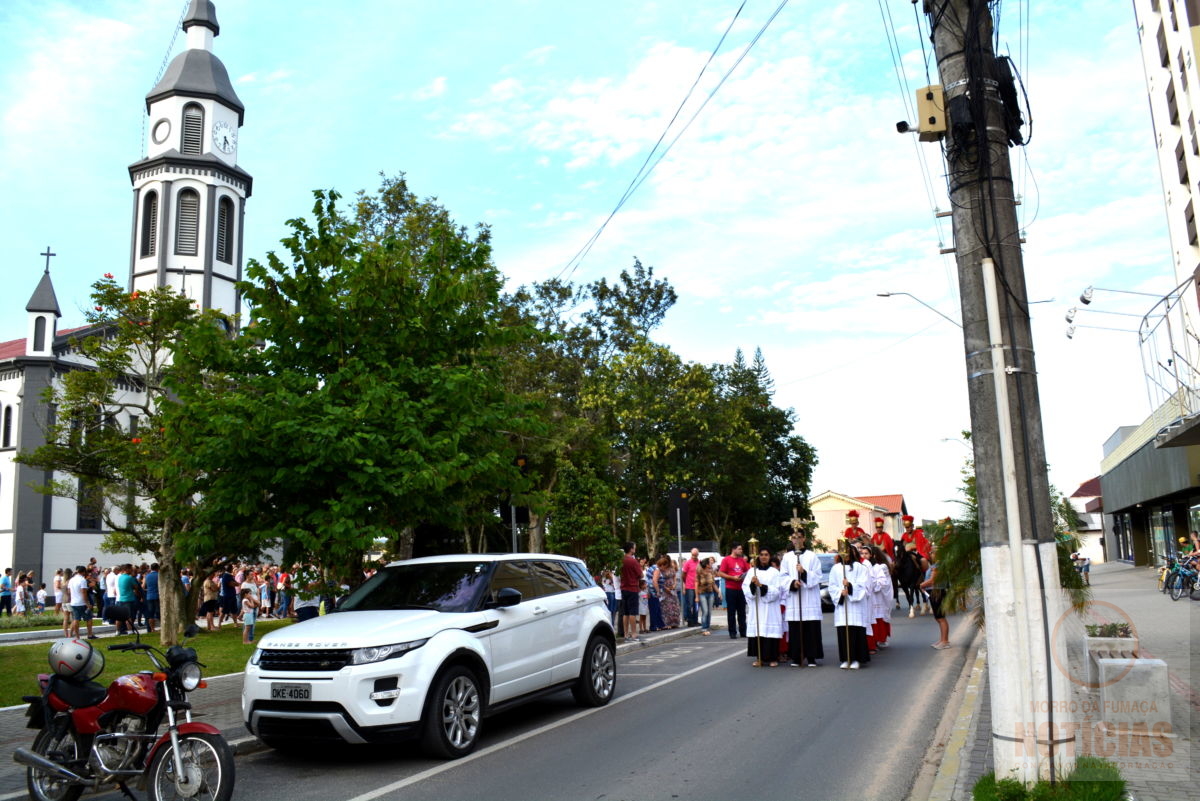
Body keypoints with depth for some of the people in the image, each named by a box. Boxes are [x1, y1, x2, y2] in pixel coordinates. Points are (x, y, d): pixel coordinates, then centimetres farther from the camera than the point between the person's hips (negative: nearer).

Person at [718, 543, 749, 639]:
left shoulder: (742, 560, 10)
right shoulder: (726, 560, -4)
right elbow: (720, 573, -8)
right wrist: (733, 578, -15)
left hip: (741, 589, 5)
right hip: (730, 589, -5)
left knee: (742, 611, 10)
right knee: (731, 612, 1)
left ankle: (743, 631, 17)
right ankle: (732, 632, 7)